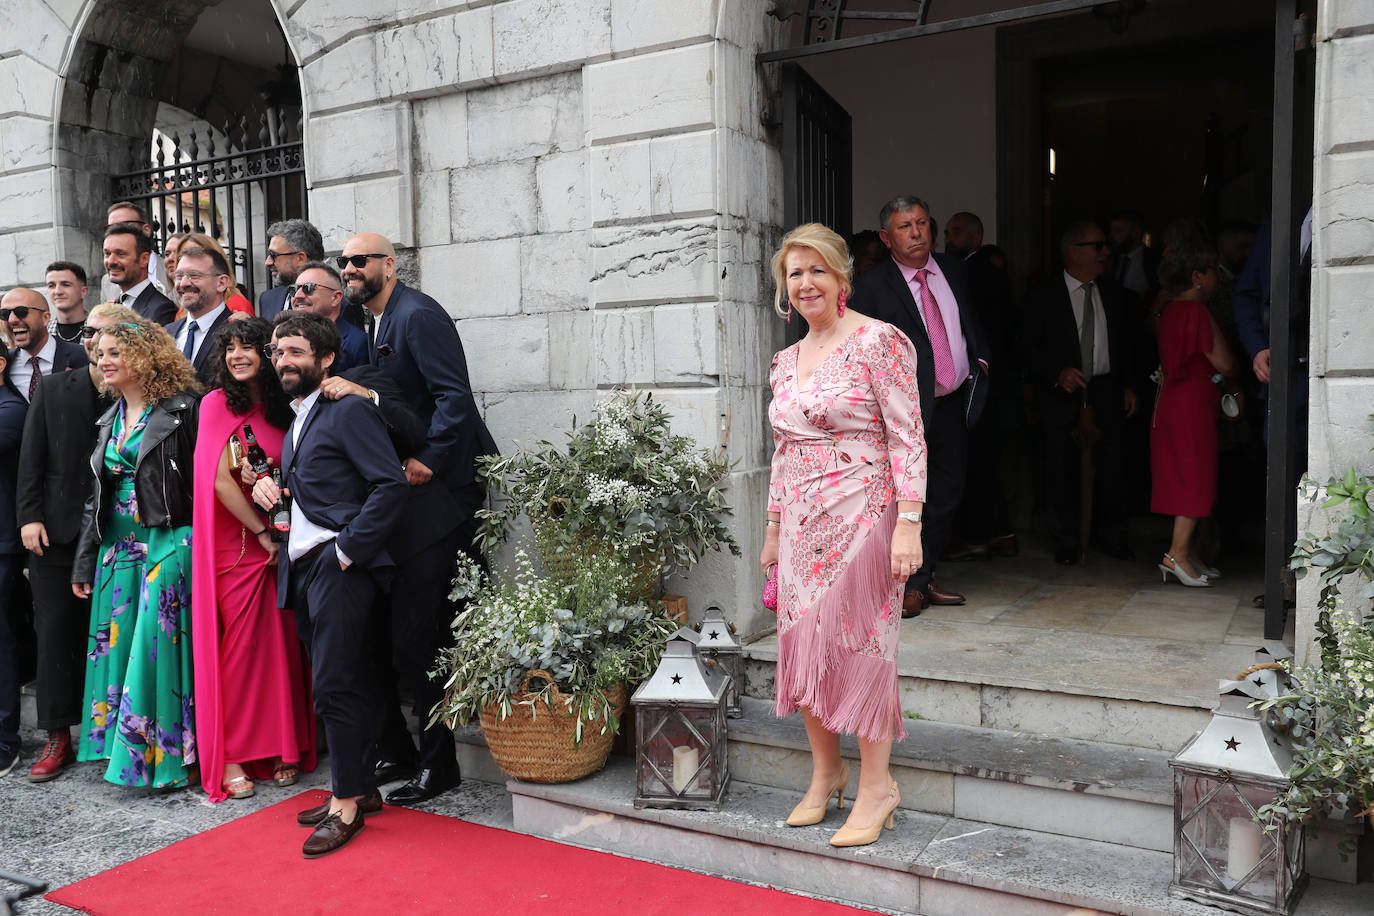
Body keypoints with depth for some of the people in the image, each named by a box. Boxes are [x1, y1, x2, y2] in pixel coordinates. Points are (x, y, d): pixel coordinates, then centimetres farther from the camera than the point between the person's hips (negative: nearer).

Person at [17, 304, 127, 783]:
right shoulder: (52, 389, 5)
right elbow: (32, 457, 4)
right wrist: (30, 515, -3)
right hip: (57, 532, 2)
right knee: (56, 630, 5)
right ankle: (58, 737, 15)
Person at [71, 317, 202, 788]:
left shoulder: (183, 409, -7)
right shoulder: (108, 421, 16)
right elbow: (97, 495, 18)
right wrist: (85, 562, 15)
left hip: (169, 545, -7)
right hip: (118, 547, 7)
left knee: (158, 644, -5)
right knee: (116, 643, 10)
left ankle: (165, 754, 6)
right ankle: (120, 746, 22)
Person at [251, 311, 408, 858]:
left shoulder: (349, 411, -8)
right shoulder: (296, 422, 21)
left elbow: (390, 486, -17)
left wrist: (346, 551, -17)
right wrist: (268, 485, 9)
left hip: (339, 567, -9)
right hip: (302, 568, 9)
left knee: (334, 685, -7)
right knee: (341, 684, 13)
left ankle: (347, 802, 4)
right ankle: (362, 788, 22)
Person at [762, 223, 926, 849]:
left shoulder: (878, 341, -7)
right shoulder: (786, 361, 13)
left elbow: (908, 437, -11)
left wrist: (908, 523, -18)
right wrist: (773, 529, 18)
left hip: (860, 517, -6)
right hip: (802, 524, 7)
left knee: (859, 644, -2)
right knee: (802, 644, 9)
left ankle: (876, 785, 13)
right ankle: (825, 772, 26)